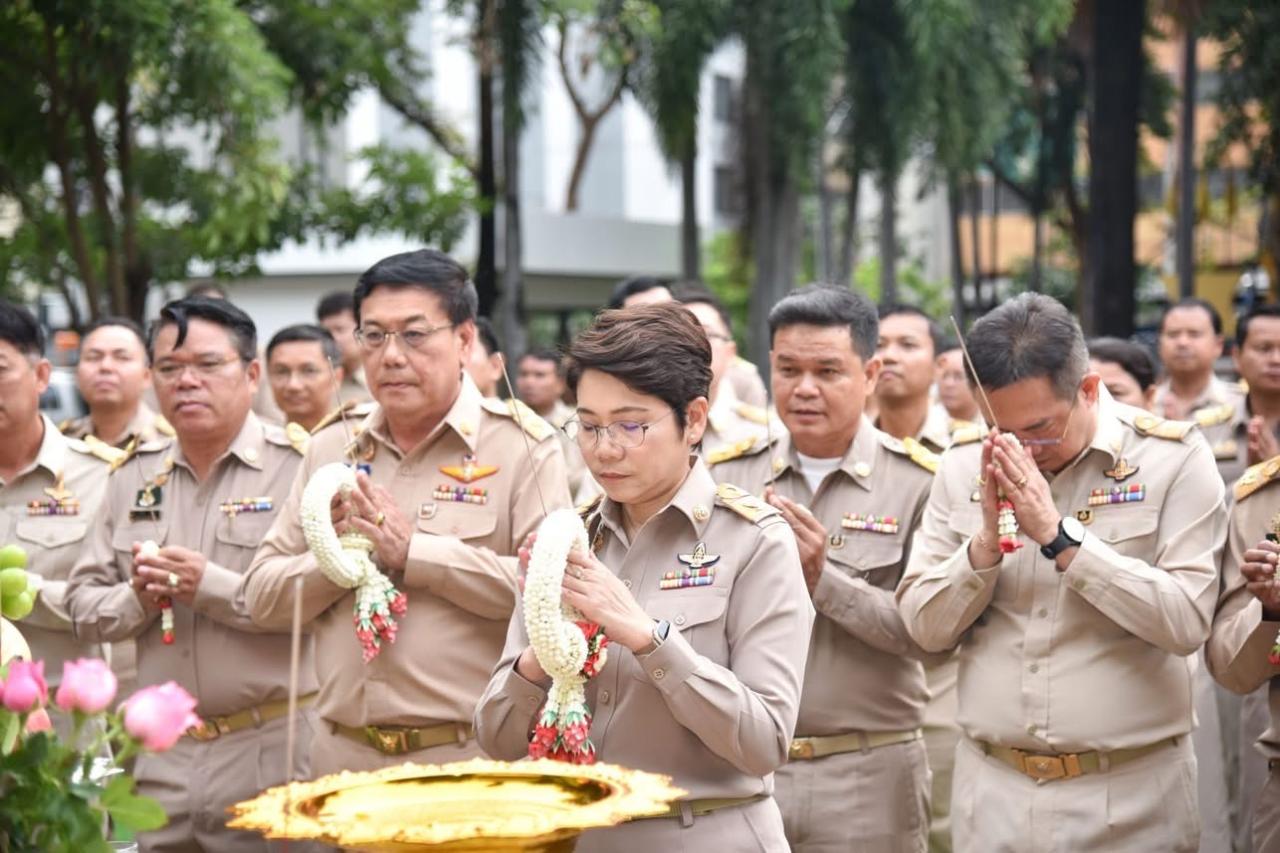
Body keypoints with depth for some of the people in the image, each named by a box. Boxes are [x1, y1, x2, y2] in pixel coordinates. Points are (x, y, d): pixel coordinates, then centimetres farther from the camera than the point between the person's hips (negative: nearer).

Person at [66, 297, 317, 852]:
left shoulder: (297, 467, -6)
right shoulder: (134, 477, 12)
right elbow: (83, 606, 13)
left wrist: (212, 587, -19)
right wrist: (137, 598, -7)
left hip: (272, 750, -5)